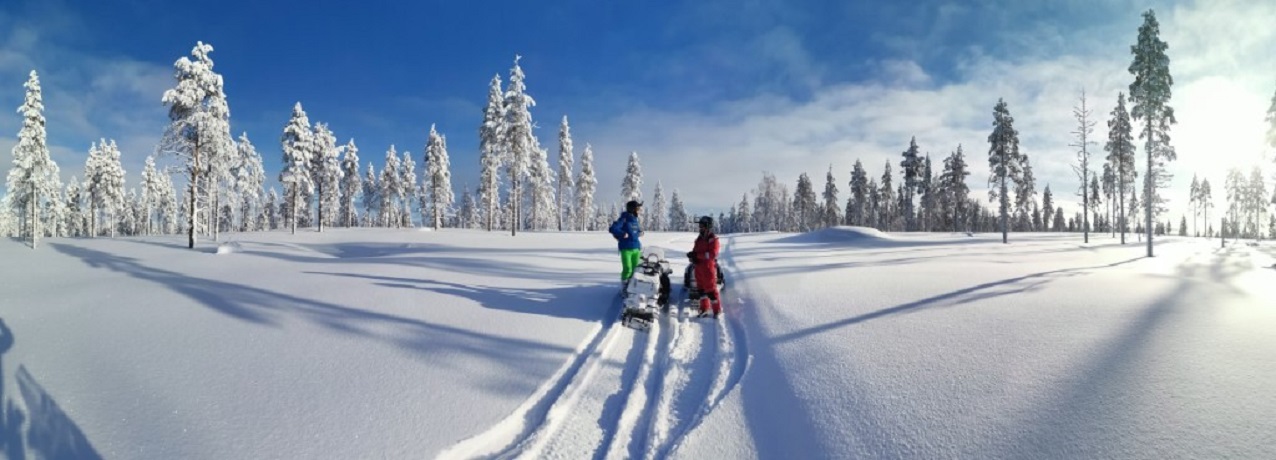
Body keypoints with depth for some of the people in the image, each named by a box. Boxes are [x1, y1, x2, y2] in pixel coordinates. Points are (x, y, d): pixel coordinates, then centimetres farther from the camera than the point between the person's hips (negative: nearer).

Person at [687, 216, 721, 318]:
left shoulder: (713, 239, -10)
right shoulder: (699, 239, 12)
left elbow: (712, 254, -21)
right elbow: (695, 251, 15)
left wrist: (698, 255, -25)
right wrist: (693, 257, -10)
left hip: (708, 267, -7)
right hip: (698, 267, 7)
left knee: (711, 289, -3)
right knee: (701, 289, 14)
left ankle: (717, 310, 8)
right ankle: (704, 309, 26)